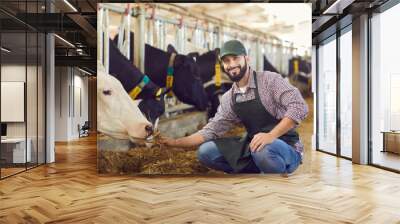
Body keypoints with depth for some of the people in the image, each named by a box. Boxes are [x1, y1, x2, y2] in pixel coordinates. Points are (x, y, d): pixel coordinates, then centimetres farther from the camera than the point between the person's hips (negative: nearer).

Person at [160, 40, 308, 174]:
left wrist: (271, 135, -32)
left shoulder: (269, 80, -11)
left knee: (263, 150, -40)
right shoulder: (228, 99, 5)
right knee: (206, 151, -7)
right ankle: (257, 172, 4)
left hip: (287, 149, -5)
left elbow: (299, 107, -21)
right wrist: (175, 142, -4)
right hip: (254, 147, 6)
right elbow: (211, 131, 4)